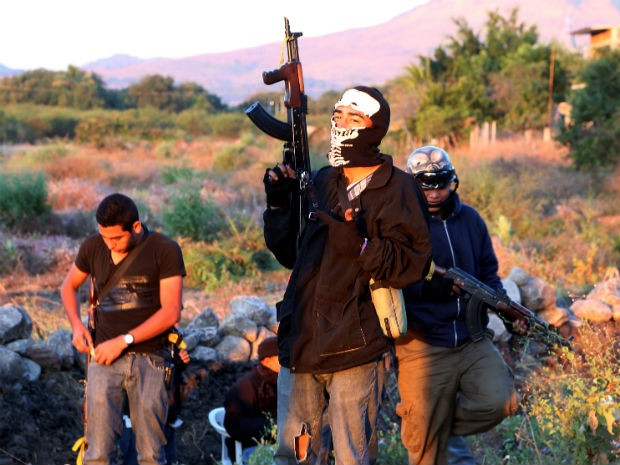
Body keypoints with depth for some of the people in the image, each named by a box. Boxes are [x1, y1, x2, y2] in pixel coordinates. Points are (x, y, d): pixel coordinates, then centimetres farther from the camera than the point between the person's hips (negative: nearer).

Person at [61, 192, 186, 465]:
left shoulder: (165, 250, -5)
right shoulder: (93, 248, 5)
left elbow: (171, 312, -10)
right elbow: (69, 286, 22)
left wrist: (123, 341, -15)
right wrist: (76, 325, 3)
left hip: (150, 359, -2)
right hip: (105, 357, 2)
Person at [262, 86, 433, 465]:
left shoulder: (395, 188, -6)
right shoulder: (320, 182, 12)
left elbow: (413, 265, -14)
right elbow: (290, 254, 18)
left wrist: (362, 245, -27)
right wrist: (279, 205, 5)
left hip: (354, 348, -6)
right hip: (301, 341, 6)